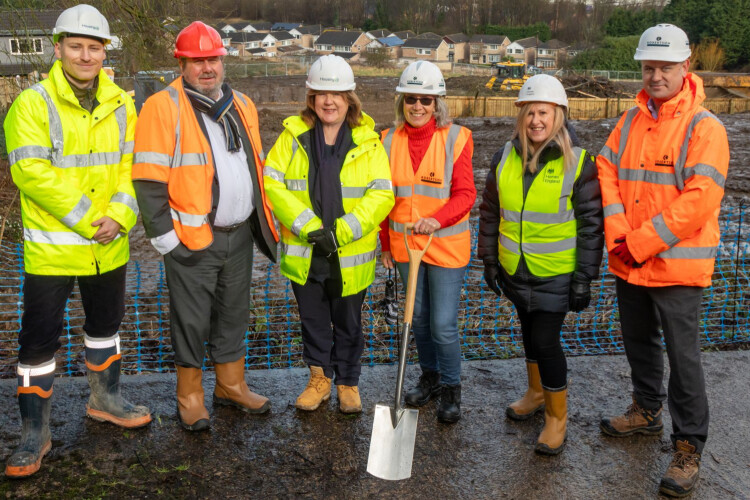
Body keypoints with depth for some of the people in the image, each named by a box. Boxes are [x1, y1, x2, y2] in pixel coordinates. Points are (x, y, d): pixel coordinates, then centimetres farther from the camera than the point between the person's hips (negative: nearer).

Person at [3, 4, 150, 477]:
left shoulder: (121, 104, 4)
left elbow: (132, 165, 2)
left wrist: (120, 216, -14)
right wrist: (88, 220, -21)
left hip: (109, 245, 5)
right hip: (51, 248, -5)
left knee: (106, 323, 20)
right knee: (40, 340, 3)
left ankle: (105, 399, 42)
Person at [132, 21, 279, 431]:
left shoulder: (242, 106, 12)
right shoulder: (164, 107, -9)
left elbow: (256, 169, 20)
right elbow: (149, 181, -12)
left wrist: (263, 221, 18)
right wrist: (165, 238, -15)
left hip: (240, 235, 6)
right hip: (192, 241, -6)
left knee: (233, 315, 17)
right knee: (191, 321, 5)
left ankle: (232, 386, 33)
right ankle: (190, 397, 23)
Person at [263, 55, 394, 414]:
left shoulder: (367, 141, -3)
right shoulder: (293, 135, -1)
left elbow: (381, 195, -10)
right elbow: (273, 183, -9)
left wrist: (340, 233, -19)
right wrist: (310, 228, -19)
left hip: (351, 256, -1)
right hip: (304, 253, 1)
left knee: (348, 324, 14)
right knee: (313, 320, 16)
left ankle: (348, 383, 34)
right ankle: (319, 378, 37)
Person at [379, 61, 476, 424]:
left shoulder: (456, 138, -8)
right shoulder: (390, 140, 3)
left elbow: (465, 194, -12)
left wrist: (437, 219, -30)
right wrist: (386, 243, 12)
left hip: (446, 245, -4)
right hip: (404, 243, 4)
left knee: (443, 325, -3)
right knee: (418, 317, 17)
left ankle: (451, 388, 21)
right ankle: (429, 376, 39)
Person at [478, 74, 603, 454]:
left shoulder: (578, 162, -12)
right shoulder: (506, 157, 0)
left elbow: (591, 223, -10)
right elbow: (490, 211, 9)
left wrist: (584, 277, -11)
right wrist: (489, 259, 10)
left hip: (556, 273, -5)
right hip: (515, 270, 5)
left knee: (546, 340, -5)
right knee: (529, 330, 20)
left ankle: (557, 417, 15)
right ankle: (536, 393, 43)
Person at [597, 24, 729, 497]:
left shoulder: (705, 128, -12)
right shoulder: (632, 120, 8)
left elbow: (699, 201, -20)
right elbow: (606, 171, 4)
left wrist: (640, 243, -19)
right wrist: (617, 234, -10)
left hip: (678, 265, -6)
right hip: (629, 263, 6)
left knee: (683, 357, 3)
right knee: (639, 342, 21)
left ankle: (689, 447, 18)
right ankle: (647, 411, 42)